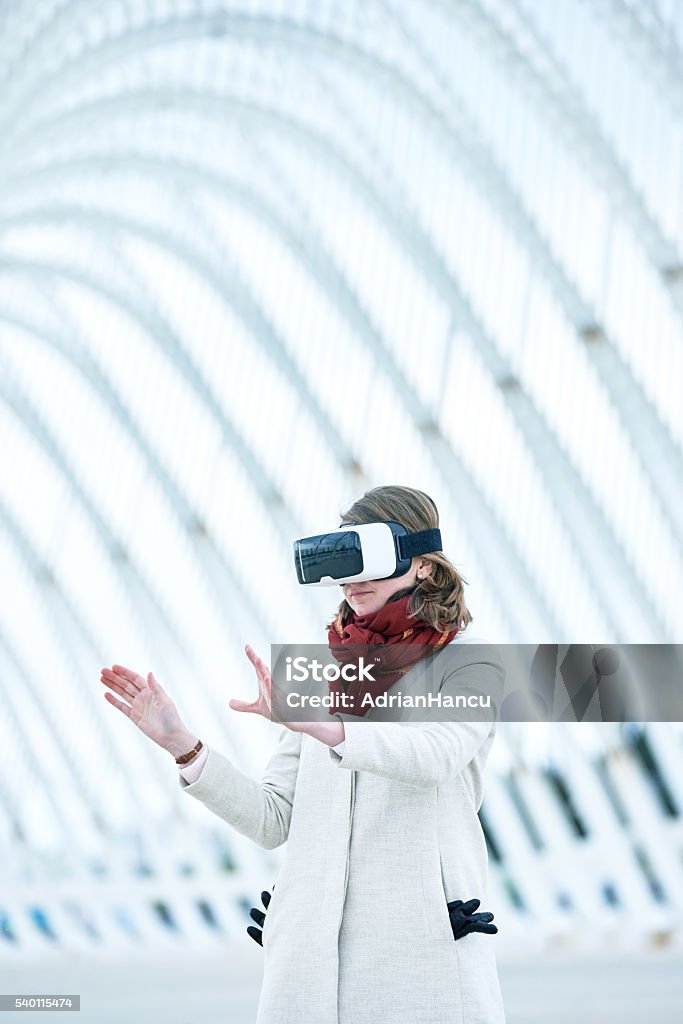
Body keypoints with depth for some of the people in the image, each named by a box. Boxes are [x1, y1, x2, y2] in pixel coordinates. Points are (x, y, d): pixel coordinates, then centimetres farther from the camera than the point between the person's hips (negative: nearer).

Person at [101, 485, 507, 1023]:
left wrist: (312, 720, -35)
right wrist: (182, 744, -3)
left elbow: (437, 753, -21)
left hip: (427, 950, -4)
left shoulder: (468, 658, 1)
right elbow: (273, 821, 9)